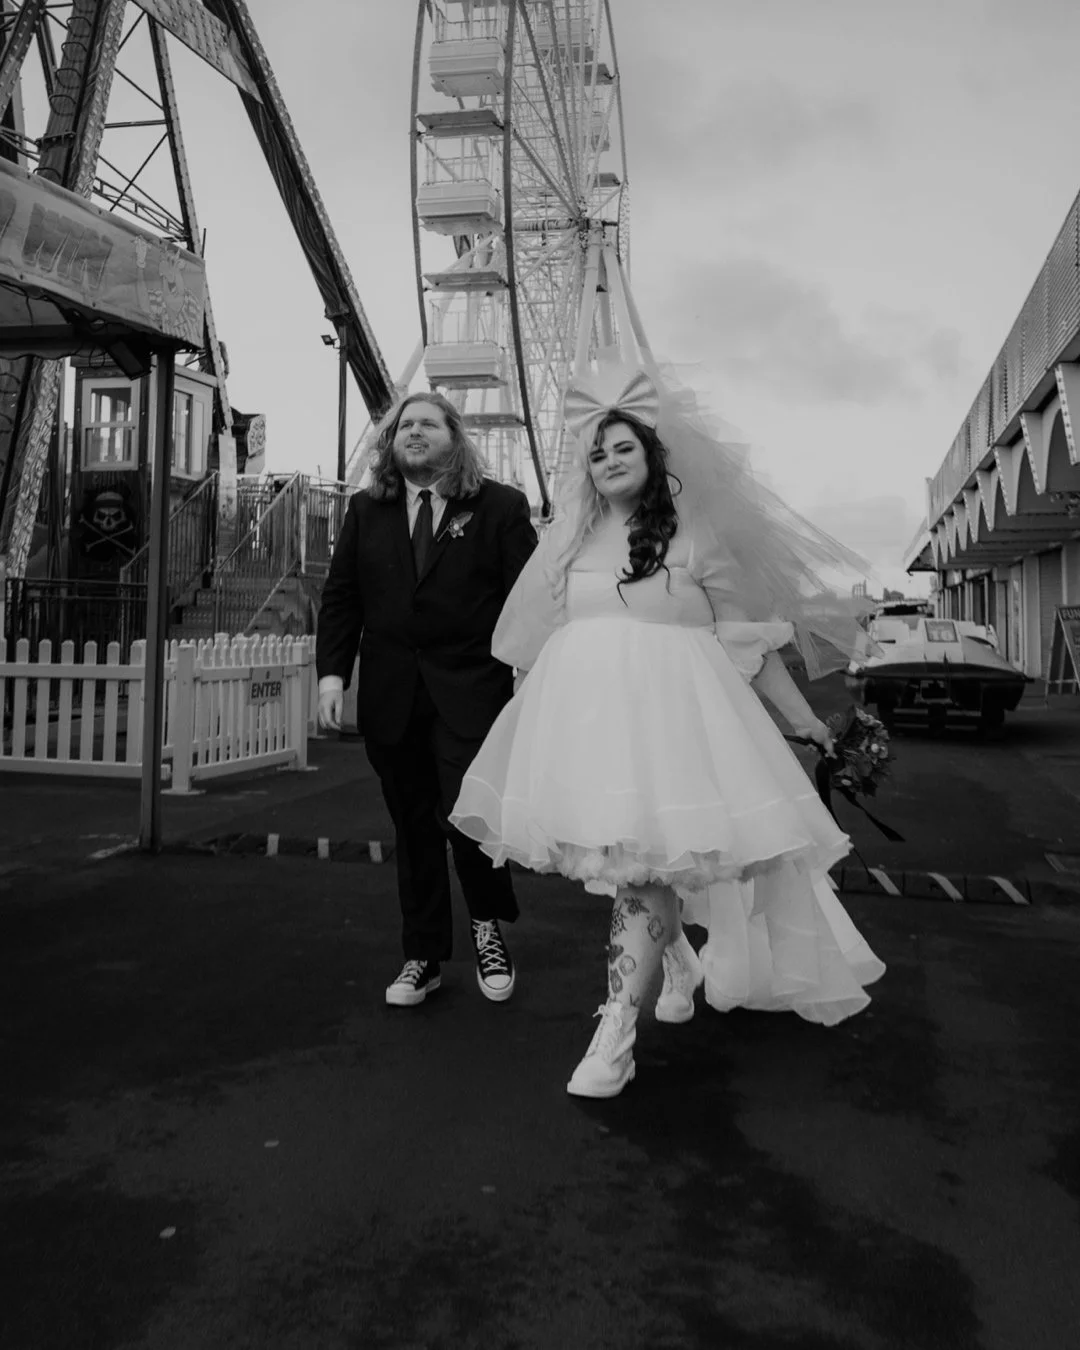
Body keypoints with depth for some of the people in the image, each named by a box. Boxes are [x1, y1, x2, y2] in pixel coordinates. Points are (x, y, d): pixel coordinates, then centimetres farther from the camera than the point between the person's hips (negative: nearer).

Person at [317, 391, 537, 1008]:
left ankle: (489, 925, 19)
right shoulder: (366, 510, 11)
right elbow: (341, 595, 9)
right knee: (413, 828, 11)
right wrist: (333, 669, -2)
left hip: (470, 691, -4)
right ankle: (424, 956, 25)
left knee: (466, 816, -12)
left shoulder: (500, 506, 1)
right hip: (390, 694, 4)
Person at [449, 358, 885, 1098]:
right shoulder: (573, 538, 15)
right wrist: (539, 712, 24)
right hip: (585, 705, 4)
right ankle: (680, 956, 37)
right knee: (626, 860, 9)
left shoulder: (694, 532, 4)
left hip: (667, 705, -4)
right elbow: (548, 635, 23)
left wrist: (802, 716, 6)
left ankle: (617, 1032, -5)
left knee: (641, 861, -10)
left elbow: (746, 633, 6)